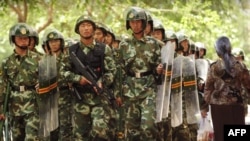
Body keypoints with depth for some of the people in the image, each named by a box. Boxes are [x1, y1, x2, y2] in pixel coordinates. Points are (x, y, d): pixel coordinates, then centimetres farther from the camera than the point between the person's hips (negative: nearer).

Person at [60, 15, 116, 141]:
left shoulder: (104, 49, 3)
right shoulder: (72, 50, 7)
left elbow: (111, 71, 1)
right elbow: (63, 71, 8)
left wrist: (102, 83, -17)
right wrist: (78, 78, -8)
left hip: (100, 96, -2)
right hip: (80, 98, 2)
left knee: (100, 129, -20)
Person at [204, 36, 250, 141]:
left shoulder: (213, 67, -4)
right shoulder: (239, 66, -2)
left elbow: (208, 88, 1)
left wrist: (205, 105, 10)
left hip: (218, 106, 0)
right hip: (235, 106, 0)